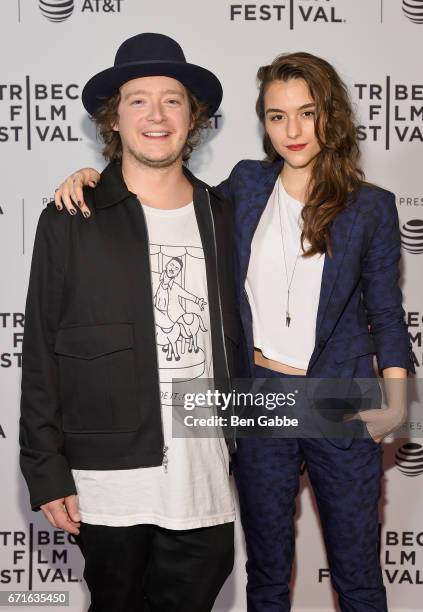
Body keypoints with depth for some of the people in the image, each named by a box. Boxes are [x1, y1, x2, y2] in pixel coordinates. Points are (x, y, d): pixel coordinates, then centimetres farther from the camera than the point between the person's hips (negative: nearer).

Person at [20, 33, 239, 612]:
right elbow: (41, 356, -2)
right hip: (109, 482, -2)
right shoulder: (69, 222, -3)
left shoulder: (224, 217, 7)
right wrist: (47, 472, -5)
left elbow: (236, 339, 12)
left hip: (207, 478, 3)